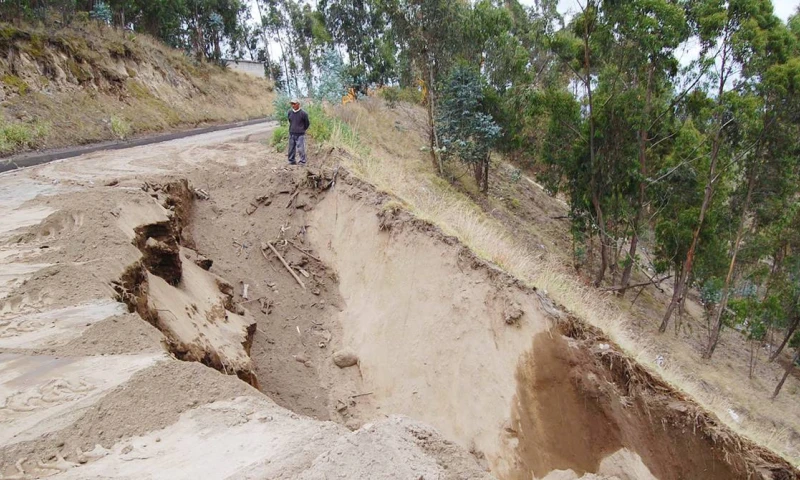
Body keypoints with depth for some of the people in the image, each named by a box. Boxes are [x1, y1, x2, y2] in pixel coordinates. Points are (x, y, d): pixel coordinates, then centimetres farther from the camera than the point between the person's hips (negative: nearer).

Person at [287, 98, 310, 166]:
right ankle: (291, 161, 21)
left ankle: (302, 161, 4)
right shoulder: (290, 112, 2)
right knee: (291, 149, 10)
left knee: (300, 149, -7)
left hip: (300, 135, -5)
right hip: (291, 134, 5)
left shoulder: (303, 113, -12)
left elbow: (307, 124, 1)